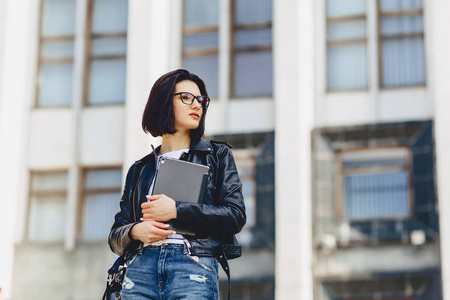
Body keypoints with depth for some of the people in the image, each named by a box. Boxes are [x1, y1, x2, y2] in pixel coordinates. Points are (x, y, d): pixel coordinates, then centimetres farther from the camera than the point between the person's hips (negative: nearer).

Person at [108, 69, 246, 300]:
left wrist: (177, 210, -6)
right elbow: (115, 237, 19)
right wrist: (135, 231, -5)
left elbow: (236, 216, 3)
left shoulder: (217, 155, 17)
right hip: (140, 267, 2)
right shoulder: (140, 169, 22)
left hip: (194, 265, -2)